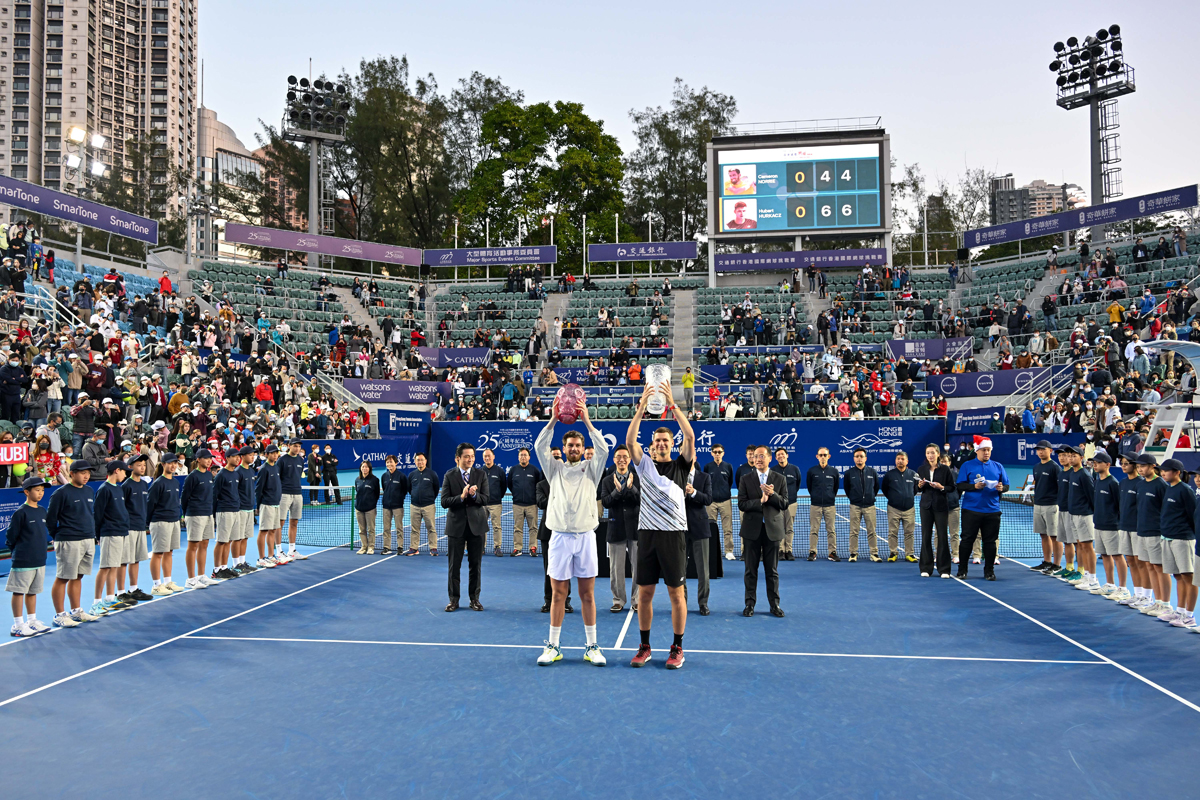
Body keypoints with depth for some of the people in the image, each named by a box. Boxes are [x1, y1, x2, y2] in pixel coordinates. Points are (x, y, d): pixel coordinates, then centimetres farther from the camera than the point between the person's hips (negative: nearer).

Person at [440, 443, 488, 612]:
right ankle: (454, 599, 15)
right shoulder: (449, 476, 0)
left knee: (476, 564, 6)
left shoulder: (481, 474, 3)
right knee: (454, 564, 5)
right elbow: (444, 501, -8)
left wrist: (474, 495, -23)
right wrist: (461, 497, -22)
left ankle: (474, 598, 17)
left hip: (476, 523, 1)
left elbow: (486, 500, -4)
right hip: (456, 524, -1)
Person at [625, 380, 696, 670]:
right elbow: (630, 440, -6)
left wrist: (673, 405, -16)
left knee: (676, 594, 3)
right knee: (644, 593, 6)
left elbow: (690, 437, -9)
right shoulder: (644, 464, 9)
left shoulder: (681, 465, 6)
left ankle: (677, 648, 13)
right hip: (647, 533, 2)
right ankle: (644, 646, 18)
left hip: (674, 534, -2)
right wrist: (642, 407, -16)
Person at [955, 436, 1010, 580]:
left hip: (992, 511, 2)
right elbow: (960, 486, -2)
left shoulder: (997, 467, 12)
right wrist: (974, 486, -18)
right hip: (971, 510, -2)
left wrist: (1002, 488, -11)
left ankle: (989, 571, 13)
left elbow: (1007, 485, 11)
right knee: (967, 540, 1)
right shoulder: (967, 466, 4)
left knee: (990, 542, 4)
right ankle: (962, 570, 9)